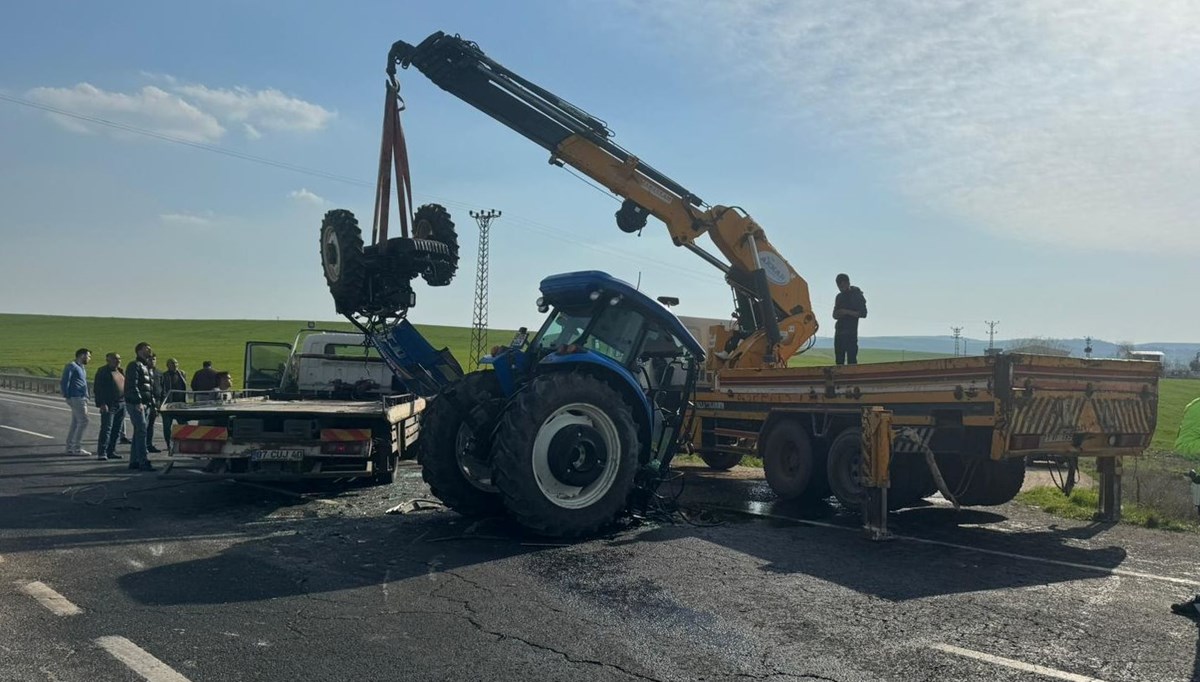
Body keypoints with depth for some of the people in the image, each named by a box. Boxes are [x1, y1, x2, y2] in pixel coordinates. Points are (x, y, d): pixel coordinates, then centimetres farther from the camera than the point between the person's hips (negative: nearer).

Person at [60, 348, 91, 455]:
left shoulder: (81, 367, 20)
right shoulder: (71, 366, -9)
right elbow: (64, 382, -13)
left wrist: (86, 397, 14)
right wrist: (67, 396, -15)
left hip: (81, 398, 9)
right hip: (76, 398, -9)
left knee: (75, 423, 10)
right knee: (83, 421, -10)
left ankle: (70, 447, 15)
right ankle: (77, 448, -7)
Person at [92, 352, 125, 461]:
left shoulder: (121, 371, 17)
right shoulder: (102, 371, -5)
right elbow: (99, 389, -11)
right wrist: (102, 404, -18)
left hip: (121, 404, 7)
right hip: (109, 405, -7)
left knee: (117, 430, 8)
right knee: (106, 429, -9)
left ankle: (111, 451, 14)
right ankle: (102, 453, -7)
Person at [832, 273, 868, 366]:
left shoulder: (857, 296, -1)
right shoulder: (839, 297, 17)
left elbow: (863, 313, -8)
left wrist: (847, 312, -18)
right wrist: (837, 314, -2)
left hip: (851, 331, -6)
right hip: (839, 331, 6)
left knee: (851, 359, -11)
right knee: (839, 360, 3)